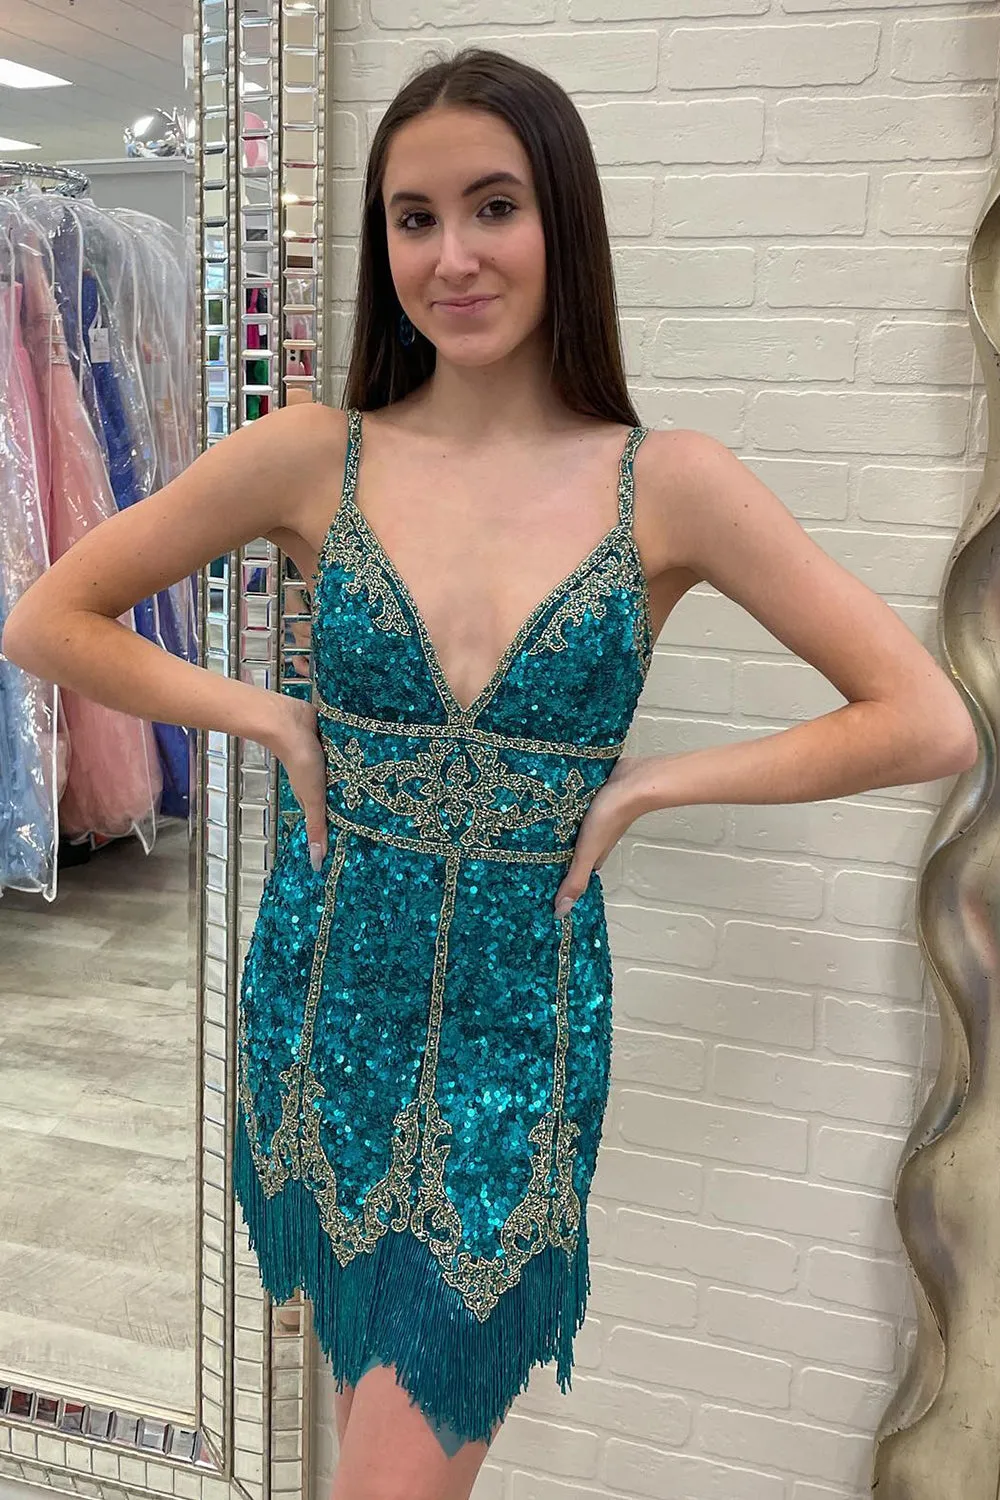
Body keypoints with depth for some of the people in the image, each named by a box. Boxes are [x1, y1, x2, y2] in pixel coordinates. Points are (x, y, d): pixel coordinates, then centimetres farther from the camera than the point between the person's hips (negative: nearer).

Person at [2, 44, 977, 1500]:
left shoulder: (671, 486, -8)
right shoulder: (309, 458, -4)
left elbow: (932, 724, -8)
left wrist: (649, 782, -11)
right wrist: (274, 717, -7)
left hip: (524, 1024, -1)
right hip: (326, 1004, 2)